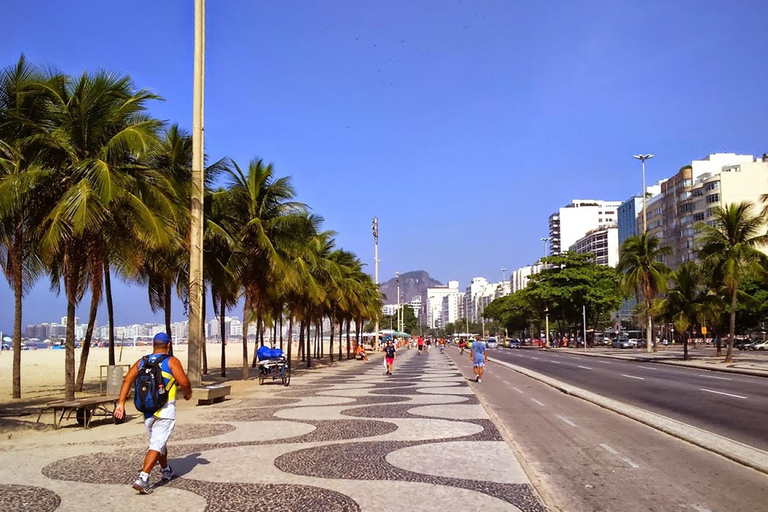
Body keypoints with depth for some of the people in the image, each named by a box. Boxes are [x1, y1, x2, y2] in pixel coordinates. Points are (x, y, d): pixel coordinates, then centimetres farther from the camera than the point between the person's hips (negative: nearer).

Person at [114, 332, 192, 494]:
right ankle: (142, 479, -19)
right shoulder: (171, 361, -5)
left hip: (146, 411, 6)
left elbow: (127, 380, -2)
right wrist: (188, 393, 8)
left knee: (159, 442, 22)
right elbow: (184, 383, -13)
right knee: (157, 445, -6)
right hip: (165, 411, -5)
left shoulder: (142, 362, 9)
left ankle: (166, 471, 40)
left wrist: (121, 403, -4)